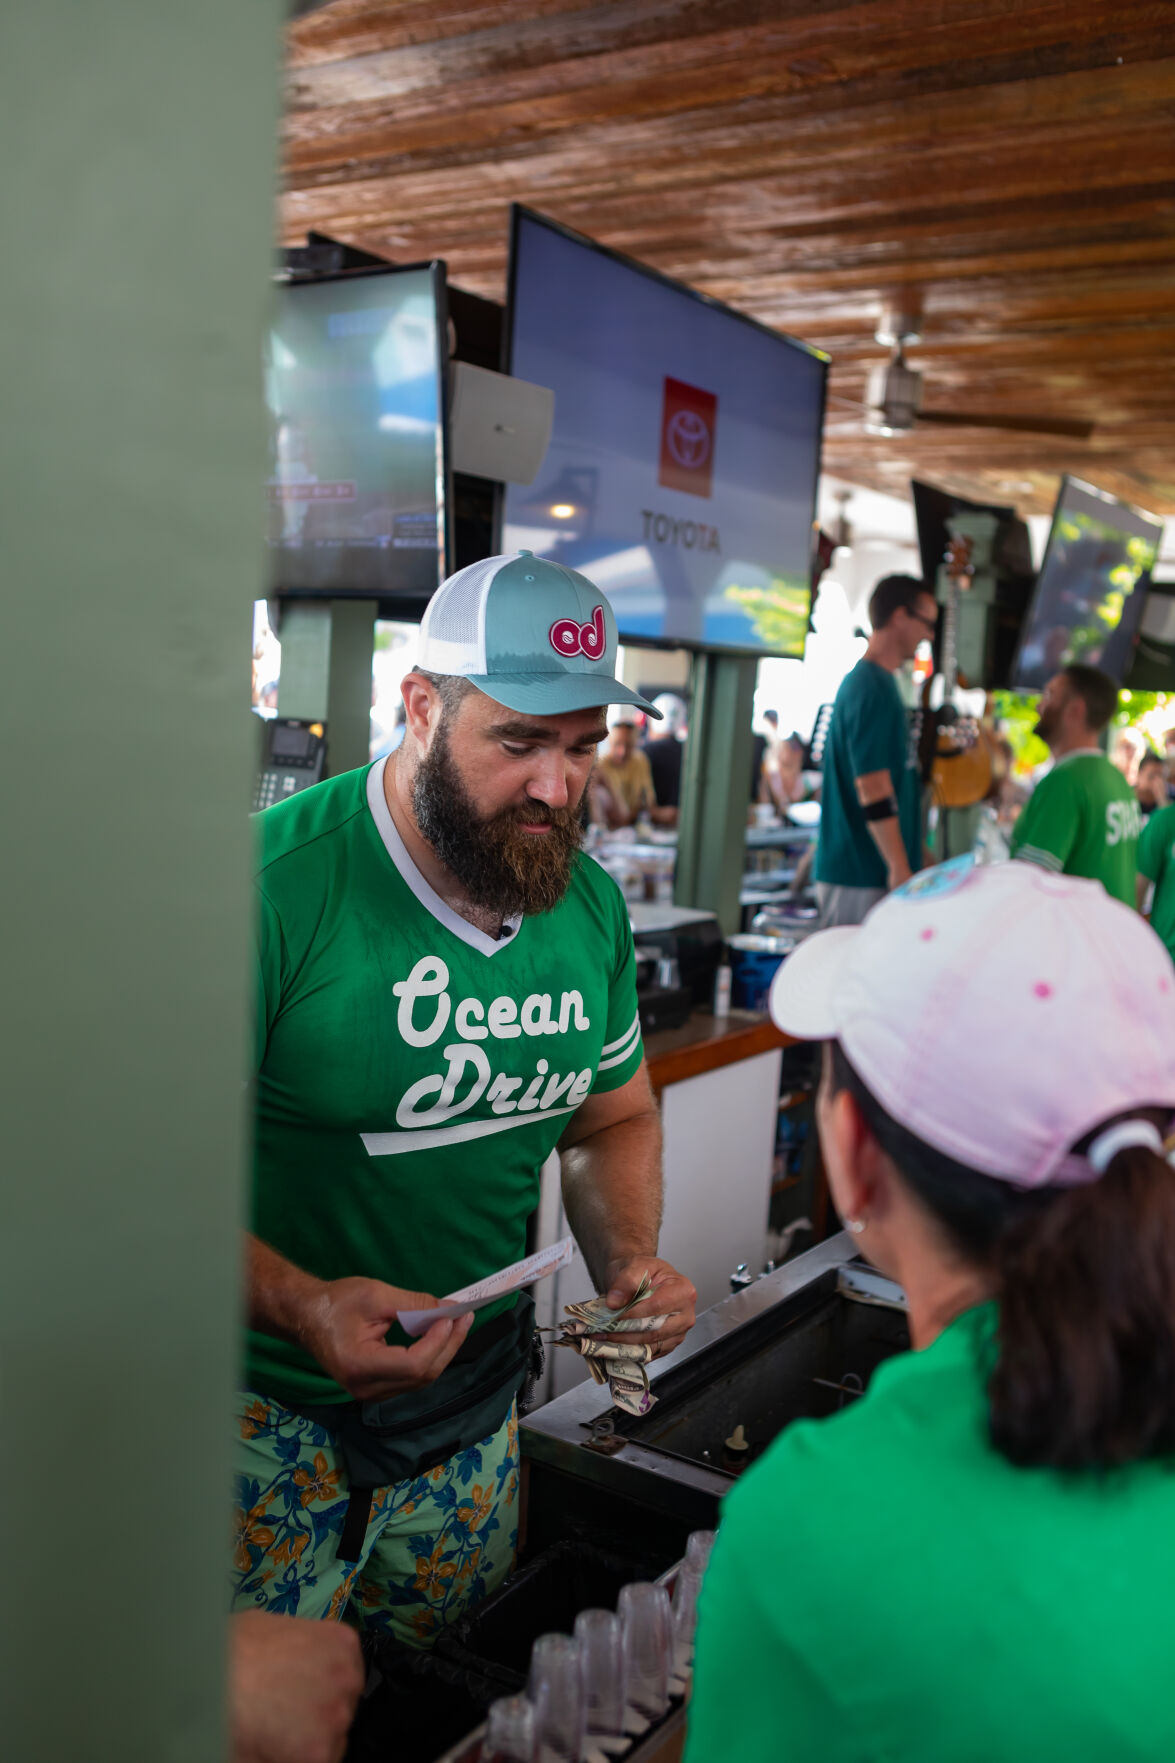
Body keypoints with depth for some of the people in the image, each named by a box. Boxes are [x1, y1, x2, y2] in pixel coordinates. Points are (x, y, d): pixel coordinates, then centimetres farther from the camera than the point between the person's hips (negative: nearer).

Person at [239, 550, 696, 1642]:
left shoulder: (591, 905, -1)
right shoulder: (273, 883, -22)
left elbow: (615, 1118, 12)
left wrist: (628, 1263, -5)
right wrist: (300, 1304, -34)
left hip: (475, 1414, 6)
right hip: (272, 1416, -5)